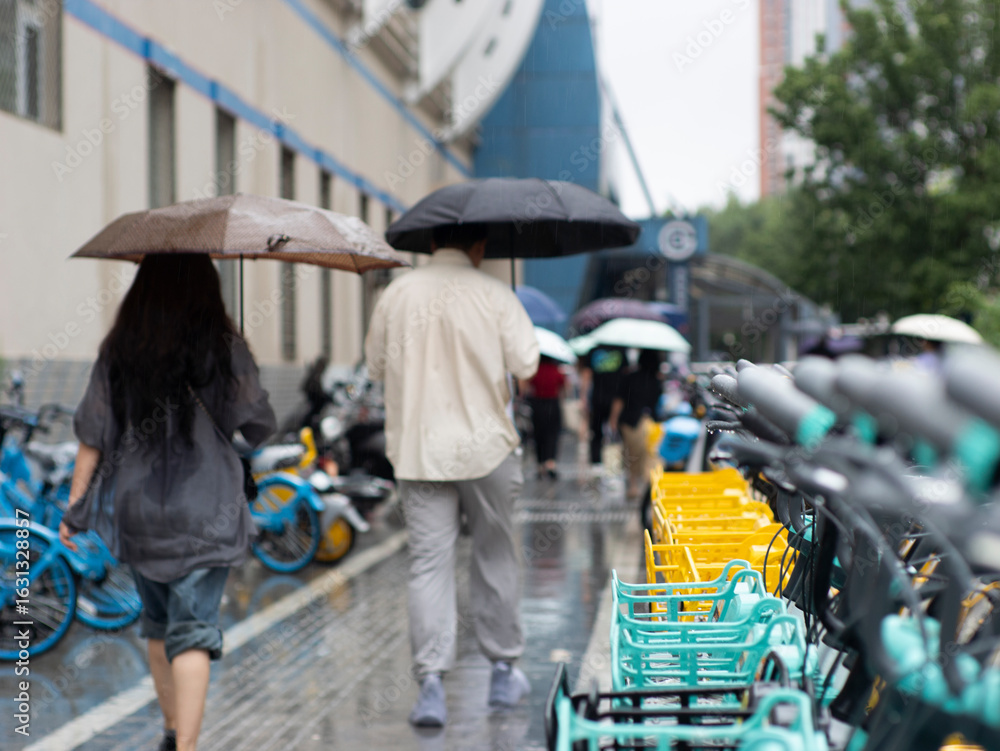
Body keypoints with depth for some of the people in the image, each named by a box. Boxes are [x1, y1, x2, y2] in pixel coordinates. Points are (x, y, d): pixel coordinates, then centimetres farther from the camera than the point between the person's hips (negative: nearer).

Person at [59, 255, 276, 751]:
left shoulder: (118, 351, 0)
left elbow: (92, 436, -1)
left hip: (137, 510, 4)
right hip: (205, 512, -3)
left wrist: (75, 506, 6)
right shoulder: (223, 348, -7)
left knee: (159, 622, 21)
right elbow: (259, 428, -1)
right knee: (193, 628, -5)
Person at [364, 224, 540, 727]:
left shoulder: (396, 295, 2)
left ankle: (431, 685, -8)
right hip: (485, 445, -1)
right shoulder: (493, 295, -6)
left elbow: (376, 366, 10)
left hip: (417, 449, 1)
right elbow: (526, 364, -8)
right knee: (494, 558, 13)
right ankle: (504, 674, 23)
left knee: (428, 563, 1)